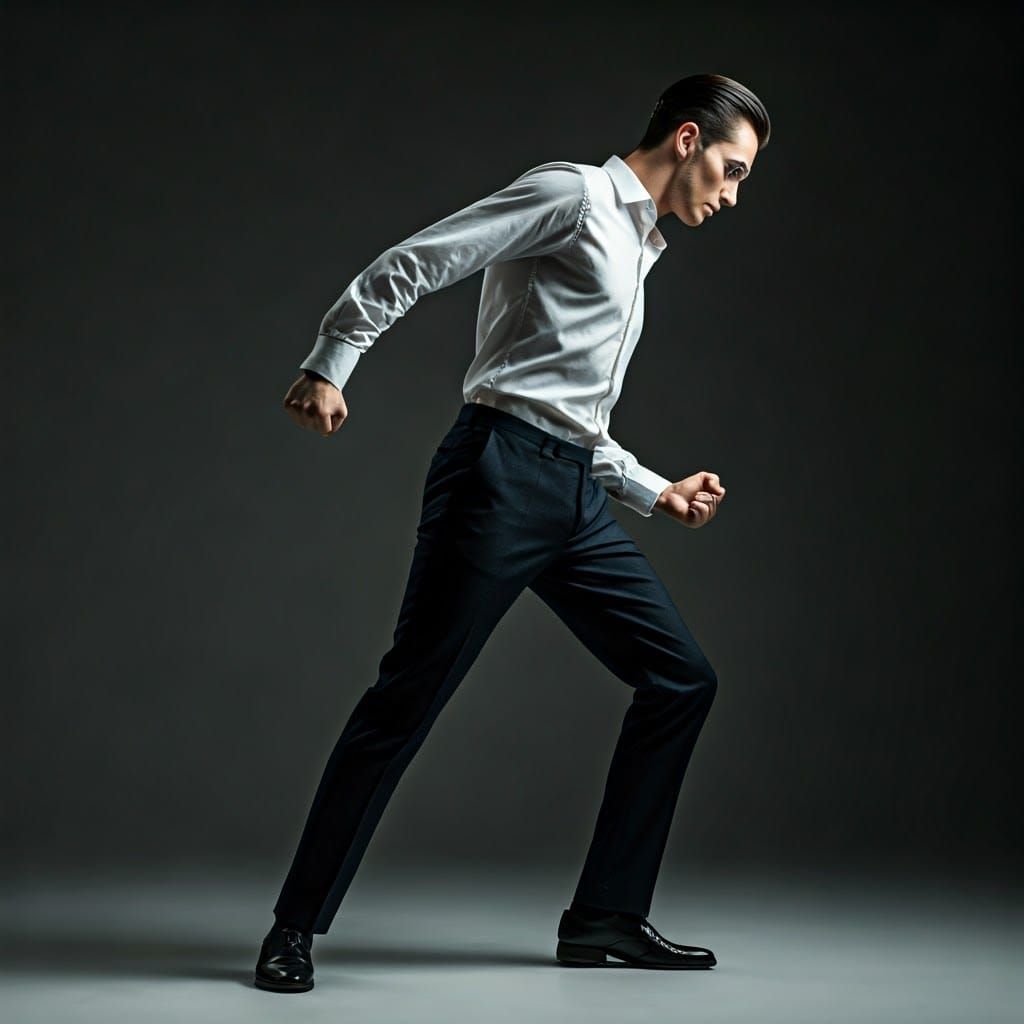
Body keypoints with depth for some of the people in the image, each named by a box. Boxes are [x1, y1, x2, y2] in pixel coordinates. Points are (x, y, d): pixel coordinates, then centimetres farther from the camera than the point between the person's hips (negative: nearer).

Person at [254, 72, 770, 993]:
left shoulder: (637, 255, 27)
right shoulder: (574, 194, 0)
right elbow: (414, 262, -7)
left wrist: (656, 492, 25)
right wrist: (329, 365, -13)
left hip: (575, 498, 9)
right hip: (502, 474, -9)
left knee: (683, 678, 6)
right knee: (409, 698, -8)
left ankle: (605, 916, 12)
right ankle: (295, 929, 3)